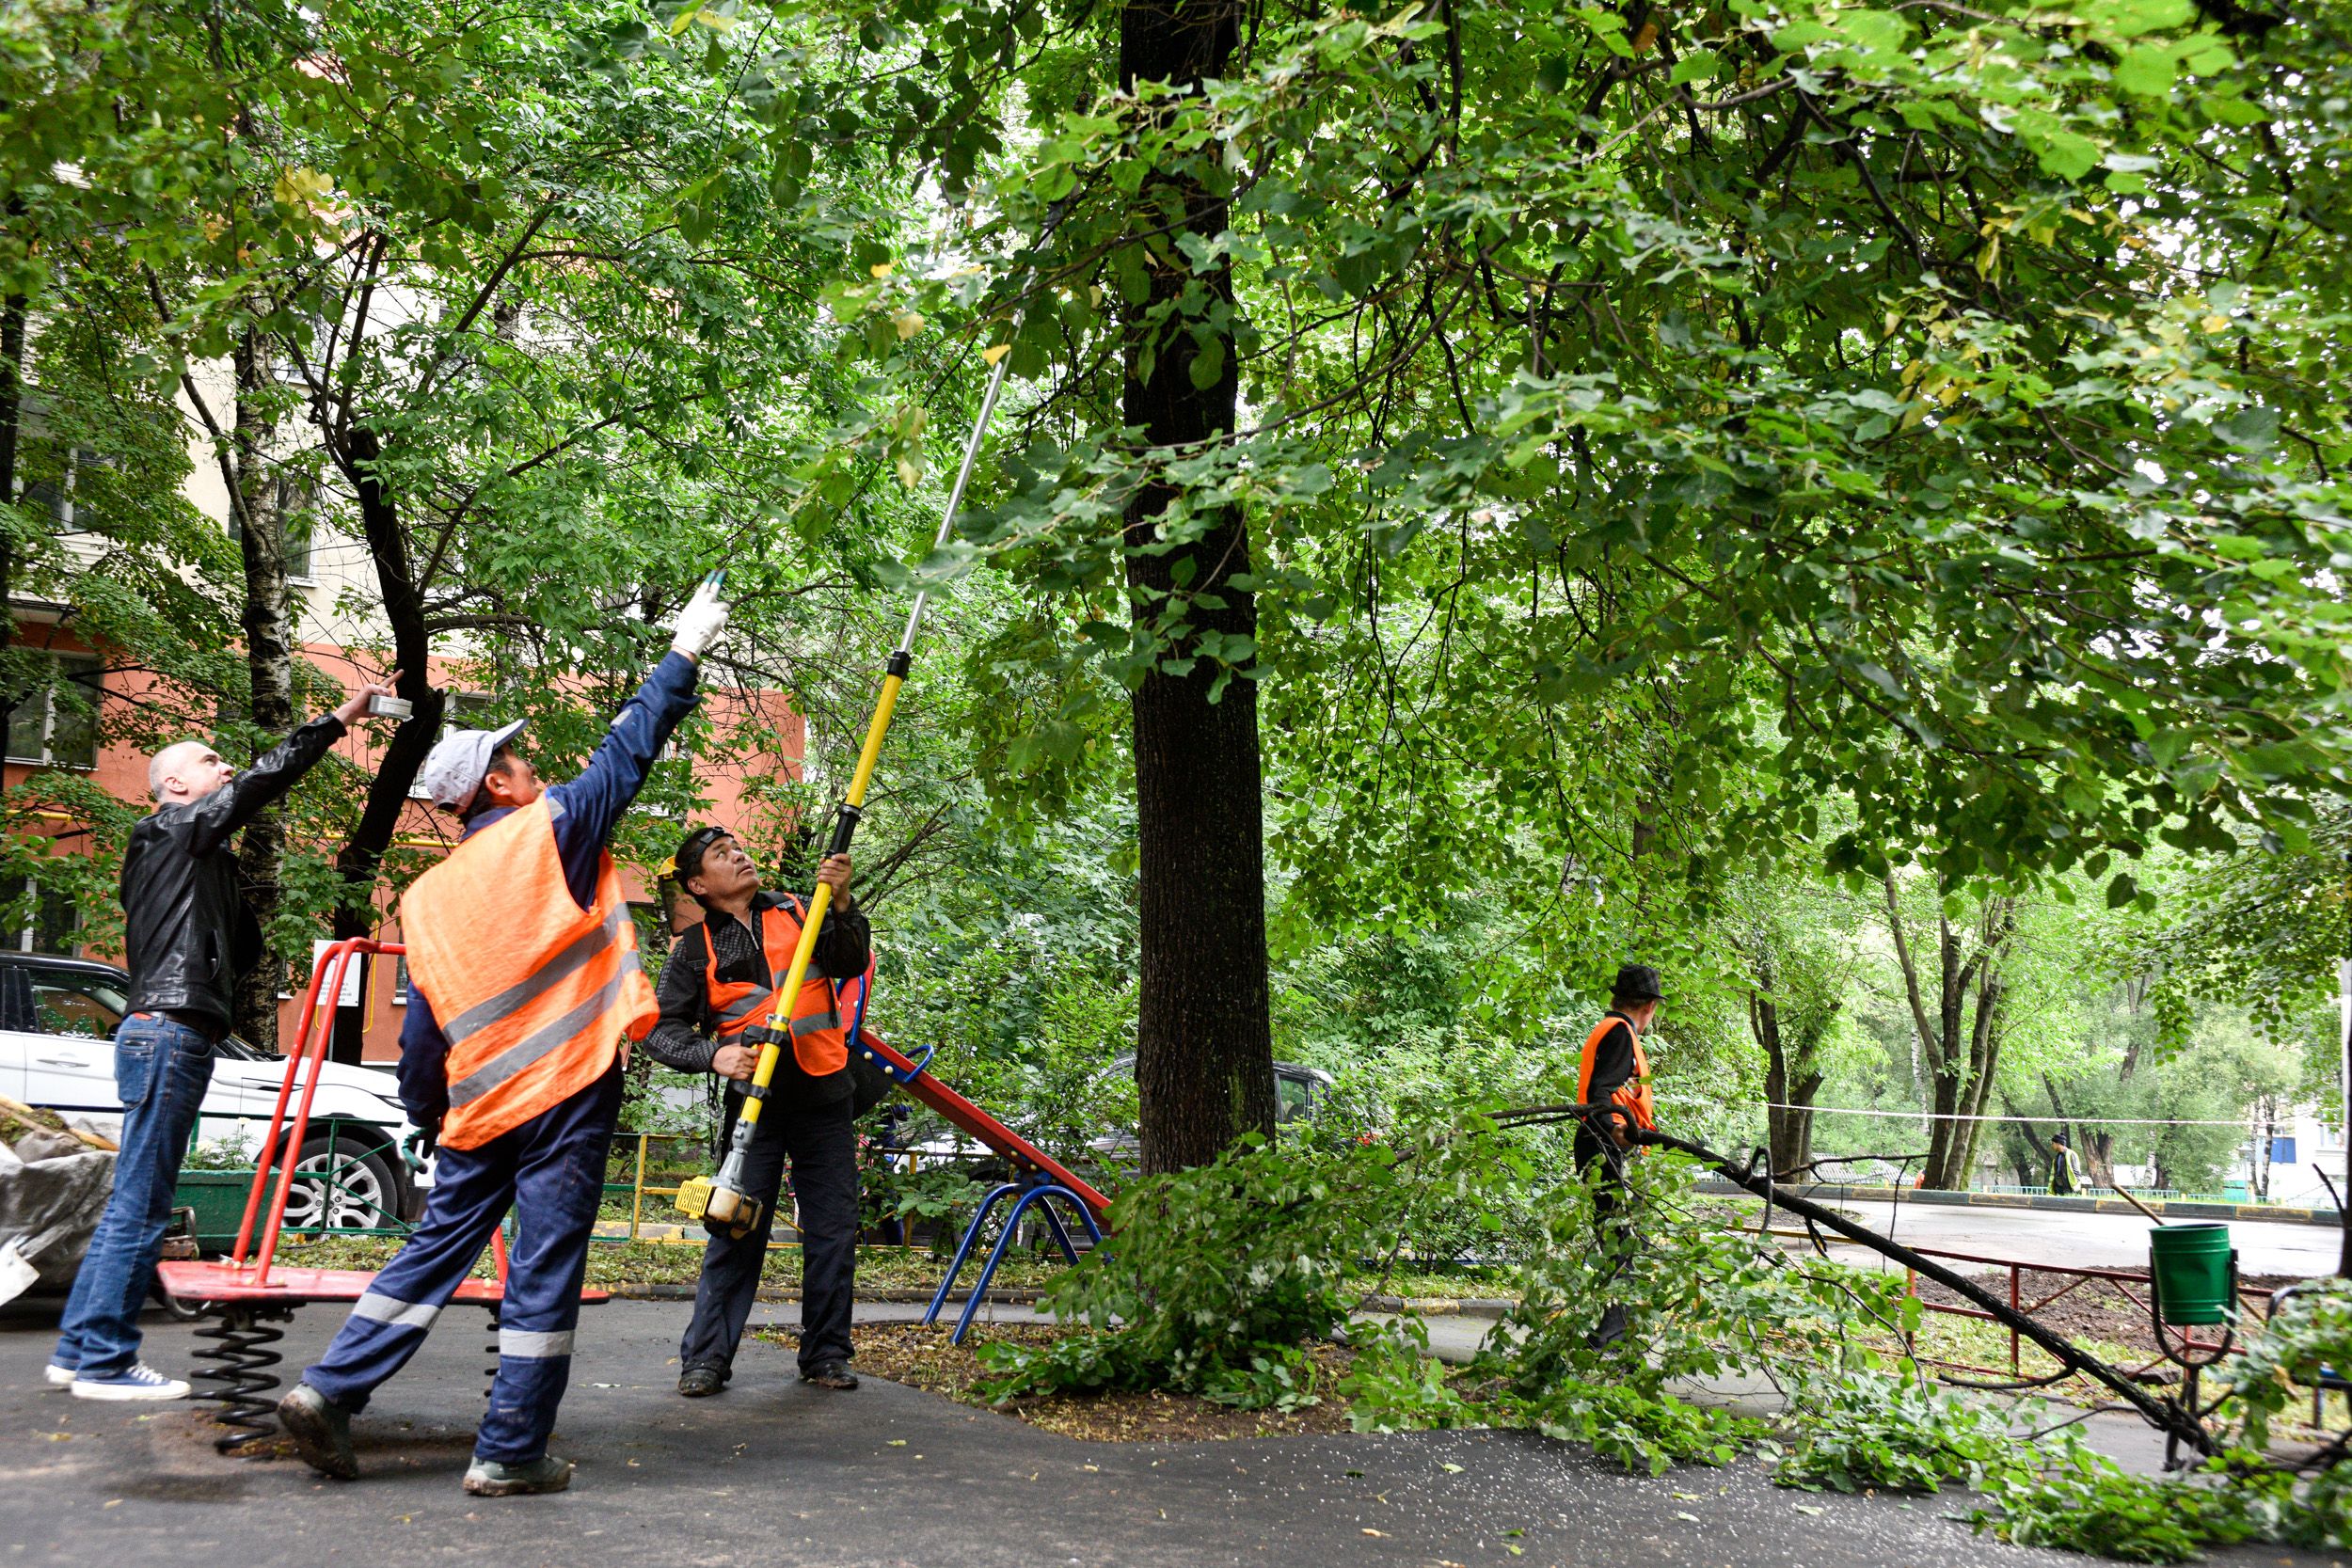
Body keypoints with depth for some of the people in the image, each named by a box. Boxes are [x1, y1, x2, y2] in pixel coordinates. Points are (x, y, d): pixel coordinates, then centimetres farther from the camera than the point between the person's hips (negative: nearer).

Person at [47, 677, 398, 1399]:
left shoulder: (200, 855, 24)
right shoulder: (177, 829, -2)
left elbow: (245, 951, 23)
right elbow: (265, 779, -12)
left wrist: (236, 884, 14)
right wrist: (340, 718, -9)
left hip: (162, 1034, 10)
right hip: (168, 1033, -10)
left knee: (134, 1203, 13)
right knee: (140, 1207, -7)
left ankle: (79, 1349, 19)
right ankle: (103, 1360, -4)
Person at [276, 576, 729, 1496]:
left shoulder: (427, 897, 10)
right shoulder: (550, 829, -5)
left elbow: (421, 1033, 11)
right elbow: (632, 745, 0)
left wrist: (428, 1119, 23)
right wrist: (685, 651, 9)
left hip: (480, 1103, 5)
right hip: (568, 1090, -5)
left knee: (437, 1248, 17)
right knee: (545, 1268, -1)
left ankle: (331, 1389, 13)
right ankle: (510, 1454, 3)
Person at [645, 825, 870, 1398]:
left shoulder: (798, 912, 8)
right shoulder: (696, 949, 5)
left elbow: (850, 964, -5)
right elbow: (663, 1029, 2)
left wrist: (841, 903, -21)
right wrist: (714, 1056, -16)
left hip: (824, 1096, 2)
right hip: (754, 1100, -1)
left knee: (833, 1233, 5)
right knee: (736, 1230, -6)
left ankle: (826, 1354, 16)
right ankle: (706, 1357, 4)